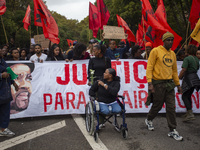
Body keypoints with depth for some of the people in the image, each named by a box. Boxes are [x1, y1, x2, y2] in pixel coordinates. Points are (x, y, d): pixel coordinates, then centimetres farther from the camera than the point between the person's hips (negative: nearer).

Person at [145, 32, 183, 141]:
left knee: (171, 107, 3)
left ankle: (172, 131, 12)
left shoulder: (172, 54, 13)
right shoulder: (155, 51, -6)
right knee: (157, 106, 6)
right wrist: (150, 83, -19)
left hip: (169, 83, 5)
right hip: (158, 83, -5)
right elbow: (149, 67, -11)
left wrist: (178, 84, 19)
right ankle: (149, 120, 34)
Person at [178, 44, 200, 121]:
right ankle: (188, 112, 22)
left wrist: (178, 78, -9)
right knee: (188, 96, 16)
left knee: (184, 96, -7)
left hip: (189, 79, -8)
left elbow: (183, 70, -20)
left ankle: (190, 114, -15)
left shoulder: (187, 59, -13)